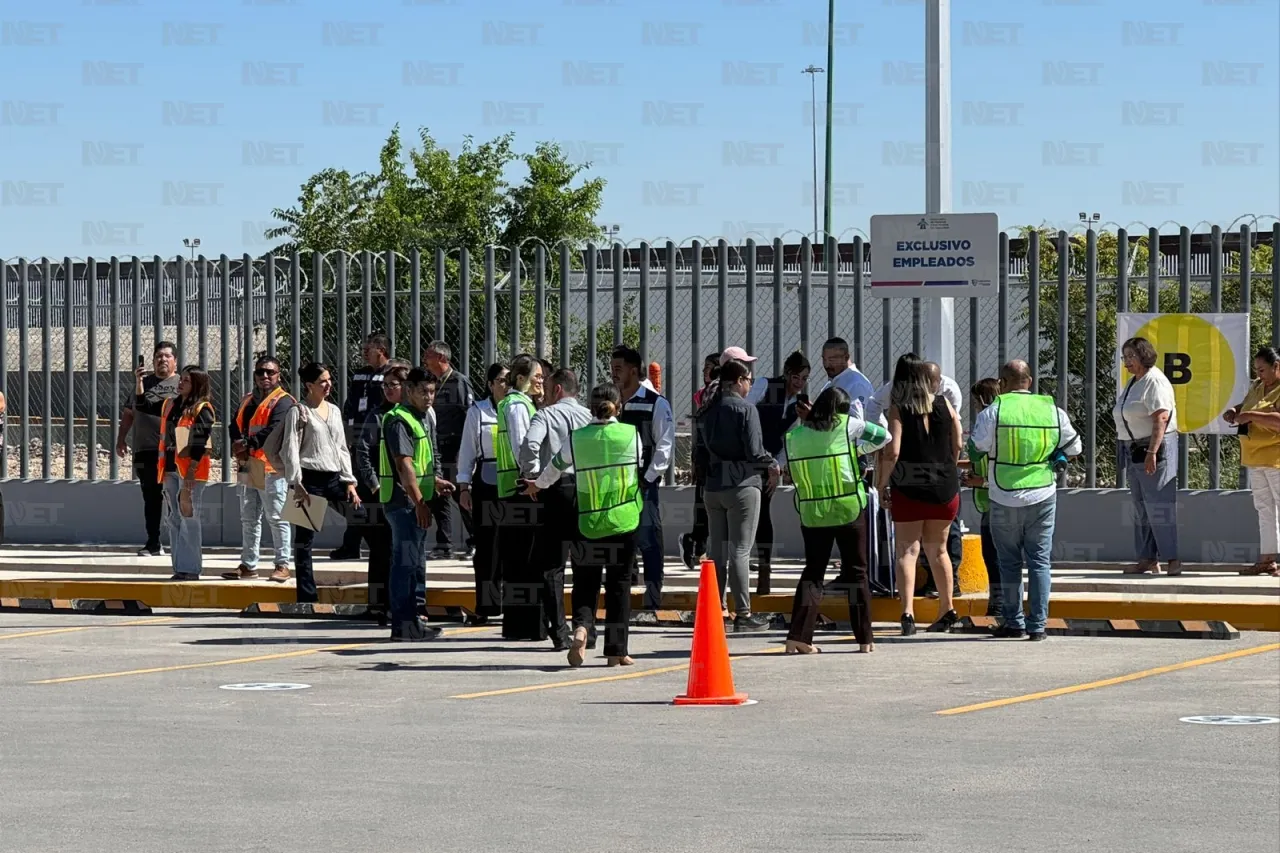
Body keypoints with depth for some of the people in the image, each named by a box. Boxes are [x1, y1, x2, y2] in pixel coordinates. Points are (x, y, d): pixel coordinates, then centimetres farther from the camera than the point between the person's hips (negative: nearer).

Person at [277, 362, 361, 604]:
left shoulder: (334, 411, 15)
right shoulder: (298, 412, -3)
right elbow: (290, 450, -9)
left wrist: (349, 482, 9)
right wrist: (296, 484, -17)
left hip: (334, 479, 6)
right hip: (310, 480, -6)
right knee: (304, 539, -1)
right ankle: (307, 598, 3)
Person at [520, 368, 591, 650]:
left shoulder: (546, 415, 1)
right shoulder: (590, 416, 13)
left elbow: (530, 443, -17)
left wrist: (531, 475, -5)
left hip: (556, 492, -4)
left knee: (551, 565, 1)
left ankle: (559, 633, -8)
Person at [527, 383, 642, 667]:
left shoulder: (576, 438, -3)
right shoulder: (631, 433, -3)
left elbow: (556, 466, 13)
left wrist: (537, 485, 35)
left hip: (588, 523, 0)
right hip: (624, 520, 0)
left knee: (585, 582, 8)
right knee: (619, 584, 7)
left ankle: (582, 626, -19)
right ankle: (616, 650, 9)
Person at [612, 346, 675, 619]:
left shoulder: (655, 404, -3)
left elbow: (665, 445, -6)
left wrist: (647, 479, -11)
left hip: (643, 486, -5)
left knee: (649, 544, -6)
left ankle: (651, 607, -3)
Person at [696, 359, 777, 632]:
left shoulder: (708, 411, 10)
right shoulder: (745, 409, -10)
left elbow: (701, 452, 10)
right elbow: (754, 450, -16)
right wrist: (772, 466, 1)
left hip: (713, 486, 6)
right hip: (742, 485, -6)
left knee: (717, 549, 12)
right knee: (739, 550, -5)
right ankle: (743, 614, -3)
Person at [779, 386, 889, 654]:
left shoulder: (795, 435, 4)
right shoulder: (847, 425, 0)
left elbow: (778, 464, 10)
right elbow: (883, 436, 10)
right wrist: (861, 448, 27)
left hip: (812, 512, 2)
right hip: (849, 509, -2)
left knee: (813, 571, 9)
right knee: (857, 571, 8)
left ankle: (798, 636, -3)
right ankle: (864, 638, 10)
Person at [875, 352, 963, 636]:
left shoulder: (898, 409, -6)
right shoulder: (944, 404, 4)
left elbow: (891, 453, -13)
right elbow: (957, 446, 5)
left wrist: (882, 485, -4)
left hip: (908, 488, -3)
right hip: (944, 488, 4)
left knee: (907, 550, -2)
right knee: (937, 550, 16)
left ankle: (907, 612, -16)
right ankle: (947, 610, 20)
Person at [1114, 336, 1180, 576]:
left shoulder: (1155, 382, -13)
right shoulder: (1132, 383, 17)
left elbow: (1160, 419, -21)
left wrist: (1152, 452, -26)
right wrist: (1127, 451, 17)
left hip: (1156, 447, -10)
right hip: (1134, 449, 10)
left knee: (1159, 505, -11)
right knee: (1141, 506, 9)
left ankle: (1173, 558, -10)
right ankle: (1147, 559, 11)